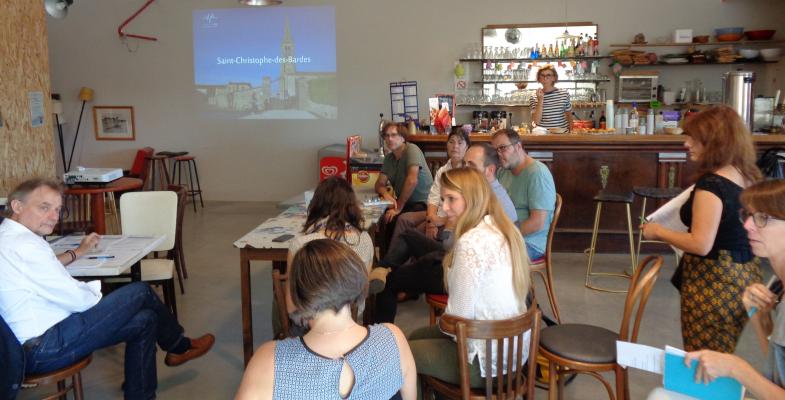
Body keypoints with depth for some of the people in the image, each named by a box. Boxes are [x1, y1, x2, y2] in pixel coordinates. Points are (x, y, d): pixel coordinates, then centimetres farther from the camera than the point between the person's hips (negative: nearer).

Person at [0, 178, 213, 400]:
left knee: (144, 320, 10)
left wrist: (77, 253, 25)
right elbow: (78, 299, -20)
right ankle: (179, 346, 21)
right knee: (140, 292, -4)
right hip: (45, 349, -10)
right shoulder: (24, 244, -23)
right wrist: (95, 288, 0)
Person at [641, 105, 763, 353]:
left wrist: (659, 232, -12)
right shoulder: (748, 177, 4)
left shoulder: (711, 184, -22)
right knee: (722, 359, 20)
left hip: (714, 283, -9)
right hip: (744, 276, 9)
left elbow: (701, 245, -25)